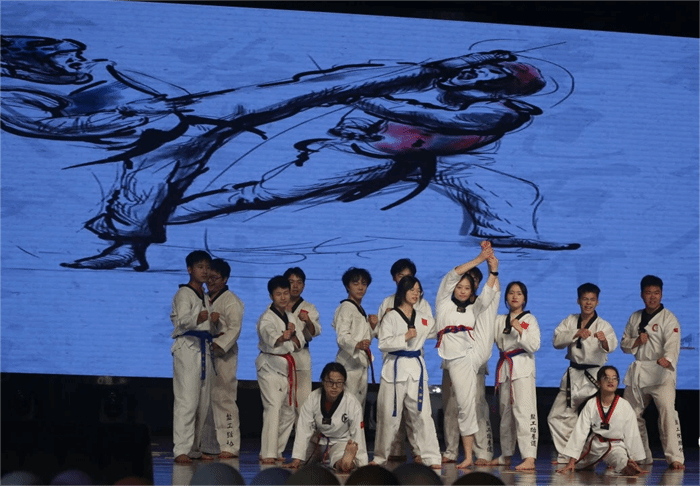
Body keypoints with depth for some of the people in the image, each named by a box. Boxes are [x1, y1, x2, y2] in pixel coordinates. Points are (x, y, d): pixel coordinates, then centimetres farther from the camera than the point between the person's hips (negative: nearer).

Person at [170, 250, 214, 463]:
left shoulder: (205, 297, 20)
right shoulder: (184, 294, -6)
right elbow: (183, 320, -24)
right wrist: (197, 318, -43)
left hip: (205, 348, 9)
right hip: (187, 347, -9)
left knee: (203, 402, 8)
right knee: (187, 400, -16)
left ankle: (194, 448, 16)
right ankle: (181, 450, -18)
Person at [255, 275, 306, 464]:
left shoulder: (291, 317, 13)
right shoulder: (267, 318, -12)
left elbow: (299, 344, 11)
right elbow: (269, 337, -33)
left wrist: (293, 334, -10)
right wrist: (282, 338, -54)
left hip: (288, 366, 8)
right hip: (270, 366, -8)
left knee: (289, 411, 10)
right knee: (273, 408, -19)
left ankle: (277, 451, 21)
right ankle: (268, 454, -22)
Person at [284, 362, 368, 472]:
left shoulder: (352, 404, -22)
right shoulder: (313, 399, -18)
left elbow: (358, 434, -17)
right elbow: (303, 430, -15)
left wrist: (360, 463, -23)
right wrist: (296, 460, -18)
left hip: (341, 443, -6)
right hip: (317, 441, 6)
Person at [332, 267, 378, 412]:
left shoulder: (360, 309, 19)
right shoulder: (345, 308, -9)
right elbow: (342, 337, -21)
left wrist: (372, 326, 5)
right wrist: (357, 345, -40)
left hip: (361, 362, 9)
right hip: (349, 362, -9)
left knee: (360, 403, 12)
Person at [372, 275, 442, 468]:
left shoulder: (424, 319, 12)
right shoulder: (391, 317, -1)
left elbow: (439, 331, 24)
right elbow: (383, 343, -9)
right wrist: (405, 338, -18)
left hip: (416, 368, 3)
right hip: (395, 368, -3)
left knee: (422, 414, -3)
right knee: (389, 416, 3)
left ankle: (431, 458, -1)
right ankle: (380, 457, 17)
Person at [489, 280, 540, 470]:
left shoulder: (529, 320, 1)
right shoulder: (499, 320, 16)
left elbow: (534, 346, -8)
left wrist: (520, 330, -19)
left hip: (523, 367, -6)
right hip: (504, 367, 6)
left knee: (524, 411, -17)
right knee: (505, 412, 13)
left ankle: (529, 458, -25)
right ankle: (506, 455, 26)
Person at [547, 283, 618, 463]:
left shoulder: (603, 325, -8)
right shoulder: (570, 321, 6)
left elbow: (611, 345, -28)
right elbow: (556, 340, -8)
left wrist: (604, 340, -52)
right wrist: (576, 334, -24)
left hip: (594, 376, -5)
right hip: (573, 375, 5)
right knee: (557, 416, 9)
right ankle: (566, 456, 22)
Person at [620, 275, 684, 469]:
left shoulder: (668, 318, -6)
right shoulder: (635, 318, 12)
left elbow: (672, 344, -22)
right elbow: (624, 344, 15)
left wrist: (666, 360, -43)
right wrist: (636, 341, -8)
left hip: (661, 372, -6)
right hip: (638, 372, 6)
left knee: (667, 411, -22)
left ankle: (675, 458, -23)